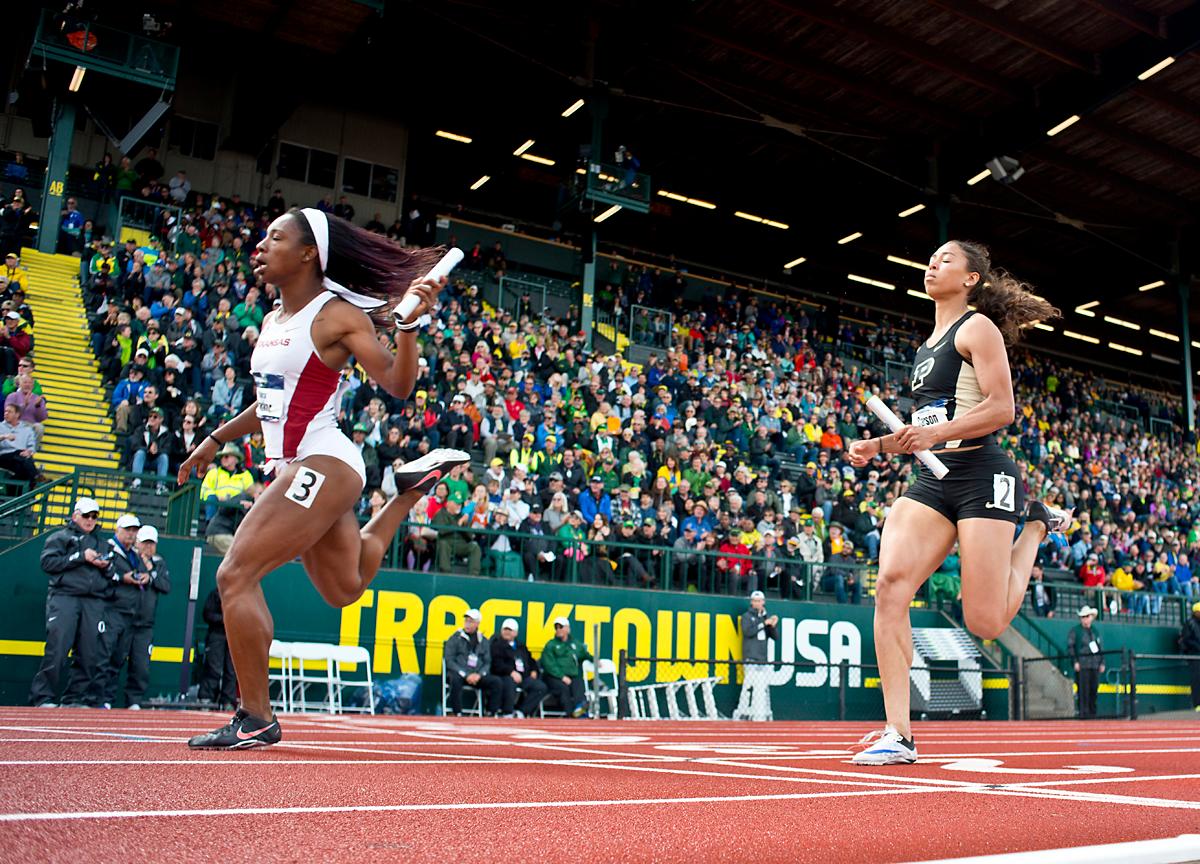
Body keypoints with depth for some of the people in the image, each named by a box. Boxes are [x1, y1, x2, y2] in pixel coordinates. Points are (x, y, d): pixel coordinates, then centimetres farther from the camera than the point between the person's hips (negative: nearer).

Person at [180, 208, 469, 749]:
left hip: (322, 465, -9)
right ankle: (415, 486, 37)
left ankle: (256, 718, -4)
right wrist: (217, 439, 30)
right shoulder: (273, 319, 13)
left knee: (236, 576, -15)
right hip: (292, 467, 9)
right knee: (345, 590, 24)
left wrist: (409, 324, -29)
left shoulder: (337, 314, -11)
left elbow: (397, 387, -15)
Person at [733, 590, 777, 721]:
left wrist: (772, 626, -7)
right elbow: (748, 632, -15)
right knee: (751, 686, -14)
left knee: (765, 687, 5)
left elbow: (774, 636, 13)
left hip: (764, 659, 6)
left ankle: (765, 715, 11)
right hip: (751, 658, -6)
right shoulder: (747, 616, 3)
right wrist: (764, 623, -16)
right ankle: (742, 713, -13)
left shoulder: (766, 617, 18)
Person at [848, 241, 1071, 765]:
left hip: (982, 476, -7)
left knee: (986, 624, -6)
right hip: (933, 481, 7)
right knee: (891, 581, -17)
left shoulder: (978, 327, -1)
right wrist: (877, 445, 13)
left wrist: (936, 433, -23)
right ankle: (898, 735, -16)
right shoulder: (928, 344, 22)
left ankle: (1039, 524, 22)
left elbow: (1002, 408, -12)